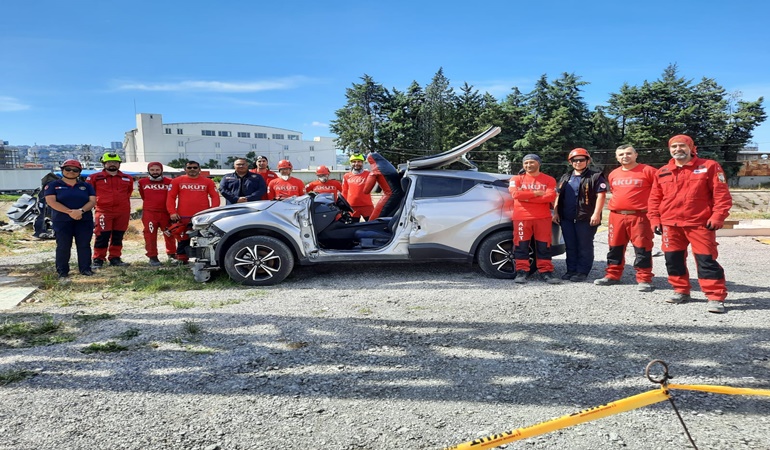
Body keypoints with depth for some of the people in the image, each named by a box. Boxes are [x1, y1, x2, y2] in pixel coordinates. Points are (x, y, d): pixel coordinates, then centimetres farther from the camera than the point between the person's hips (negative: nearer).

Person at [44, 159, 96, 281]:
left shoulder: (86, 186, 12)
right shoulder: (53, 185, 6)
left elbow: (92, 201, 1)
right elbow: (51, 201, -7)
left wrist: (81, 211, -18)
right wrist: (69, 212, -19)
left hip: (84, 220, 2)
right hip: (62, 221, -2)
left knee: (84, 245, 2)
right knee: (63, 246, -2)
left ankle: (85, 269, 10)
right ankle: (62, 273, 4)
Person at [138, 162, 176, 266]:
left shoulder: (169, 182, 1)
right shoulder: (142, 182, 5)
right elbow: (144, 196, 19)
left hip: (165, 213, 0)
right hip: (149, 213, 0)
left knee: (169, 234, 7)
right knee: (150, 235, 1)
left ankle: (172, 254, 22)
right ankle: (152, 257, 8)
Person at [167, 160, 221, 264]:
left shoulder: (208, 182, 7)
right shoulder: (177, 181, 7)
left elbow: (215, 197, 5)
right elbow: (171, 197, 5)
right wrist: (172, 212, -5)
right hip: (183, 217, 0)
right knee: (183, 239, 5)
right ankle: (181, 258, 15)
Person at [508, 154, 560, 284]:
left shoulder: (549, 180, 8)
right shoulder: (516, 179, 9)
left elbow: (550, 196, -9)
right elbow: (515, 194, -9)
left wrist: (526, 197, -11)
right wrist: (536, 193, -8)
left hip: (543, 218, 0)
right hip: (521, 218, 0)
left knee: (544, 246, 2)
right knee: (521, 246, 0)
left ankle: (545, 272, 9)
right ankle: (521, 272, 7)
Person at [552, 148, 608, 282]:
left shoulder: (595, 177, -1)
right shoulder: (565, 178, 17)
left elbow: (601, 196, -9)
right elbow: (558, 195, 19)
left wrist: (596, 214, -18)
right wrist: (556, 212, 10)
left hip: (586, 218, -6)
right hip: (566, 218, 6)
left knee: (584, 246, 0)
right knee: (570, 246, 11)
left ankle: (582, 272, 6)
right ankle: (571, 270, 20)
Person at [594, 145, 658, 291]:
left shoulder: (647, 171, -5)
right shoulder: (613, 174, 11)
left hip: (639, 216, -5)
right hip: (616, 216, 5)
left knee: (642, 249, -2)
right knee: (615, 248, 11)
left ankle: (644, 279, 5)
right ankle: (612, 275, 22)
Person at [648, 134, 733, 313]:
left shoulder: (709, 166, -1)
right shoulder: (662, 172, 10)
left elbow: (722, 194, -4)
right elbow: (654, 198, 13)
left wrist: (717, 217, -12)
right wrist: (655, 219, 5)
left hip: (700, 224, -4)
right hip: (670, 224, 4)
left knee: (706, 260, -6)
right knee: (673, 259, 9)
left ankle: (716, 297, -1)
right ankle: (681, 291, 23)